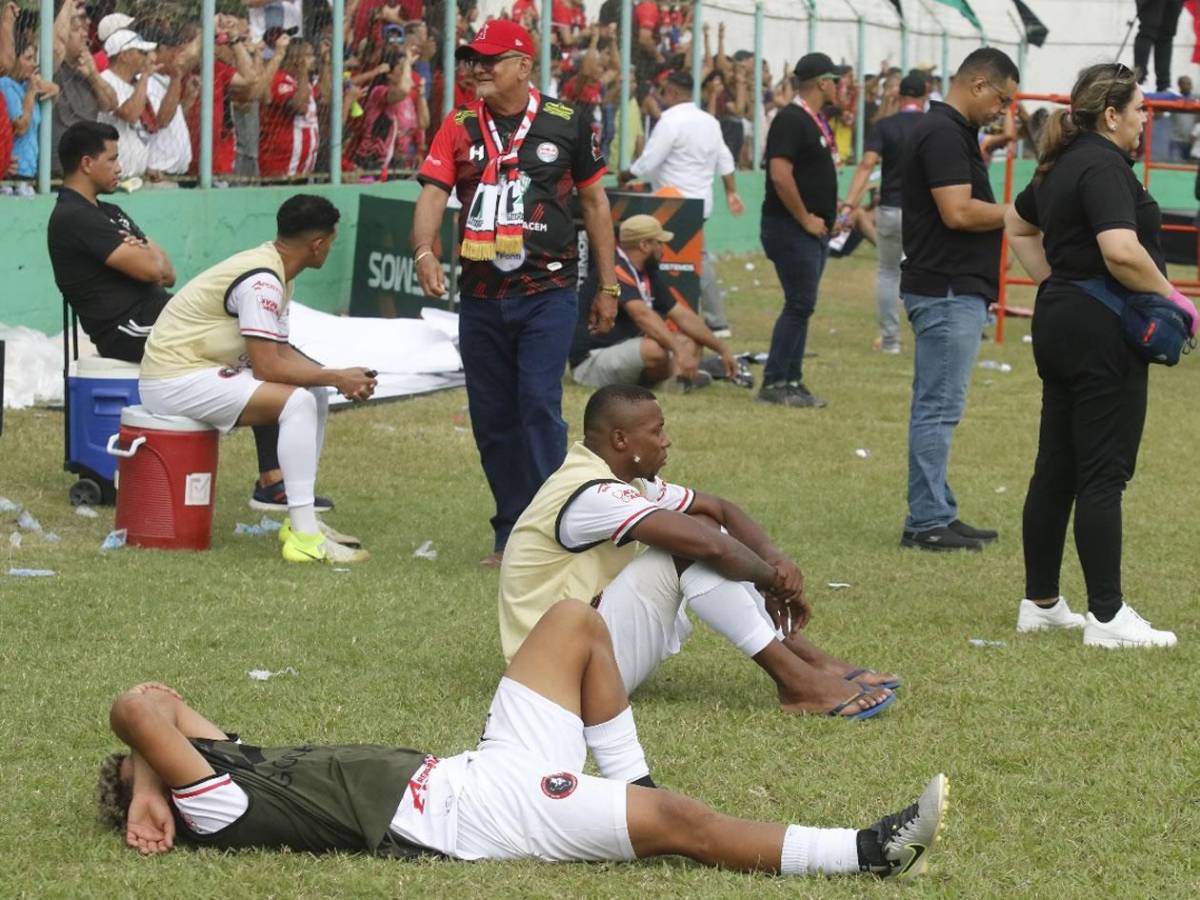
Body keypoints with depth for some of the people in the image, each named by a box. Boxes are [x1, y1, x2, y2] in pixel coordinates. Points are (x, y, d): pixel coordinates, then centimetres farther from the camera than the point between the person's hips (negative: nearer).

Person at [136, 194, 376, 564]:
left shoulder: (276, 274, 11)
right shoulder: (262, 281, -22)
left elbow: (279, 351, 12)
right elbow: (266, 367, -25)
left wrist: (340, 378, -2)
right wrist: (335, 378, -16)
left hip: (202, 369, 11)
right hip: (174, 380, -11)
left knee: (314, 393, 11)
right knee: (297, 401, -24)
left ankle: (301, 520, 11)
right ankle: (304, 536, -25)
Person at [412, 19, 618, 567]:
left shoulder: (567, 124, 1)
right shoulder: (460, 127, 6)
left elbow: (594, 202, 8)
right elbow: (433, 192, -7)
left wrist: (607, 286, 8)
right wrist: (424, 251, -27)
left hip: (547, 294, -4)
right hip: (481, 296, 4)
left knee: (539, 405, -14)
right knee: (491, 417, 7)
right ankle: (511, 534, 17)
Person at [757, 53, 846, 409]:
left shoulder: (817, 121, 16)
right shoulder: (791, 120, -15)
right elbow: (780, 174, -24)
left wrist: (824, 219, 14)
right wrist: (805, 219, -19)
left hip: (814, 230, 10)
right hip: (791, 229, -10)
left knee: (802, 306, 10)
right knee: (799, 305, -10)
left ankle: (791, 381, 14)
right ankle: (774, 382, -7)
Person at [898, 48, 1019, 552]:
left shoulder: (952, 132, 17)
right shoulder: (943, 134, -15)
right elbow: (958, 212, -23)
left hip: (954, 291, 11)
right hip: (947, 291, -11)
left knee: (937, 407, 14)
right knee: (939, 407, -7)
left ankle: (935, 515, 20)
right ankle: (927, 523, -5)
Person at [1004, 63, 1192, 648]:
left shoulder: (1062, 164, 14)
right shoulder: (1102, 166, -16)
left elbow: (1018, 226, 31)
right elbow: (1121, 252, -28)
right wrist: (1173, 298, -14)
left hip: (1059, 321, 10)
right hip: (1101, 331, -10)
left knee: (1056, 468, 13)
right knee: (1103, 476, -6)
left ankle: (1040, 603, 19)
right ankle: (1107, 616, -4)